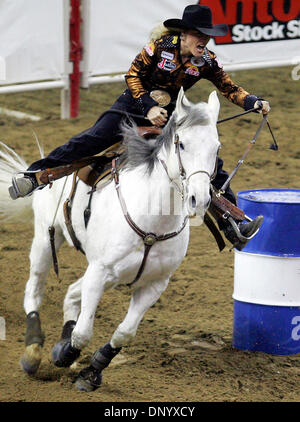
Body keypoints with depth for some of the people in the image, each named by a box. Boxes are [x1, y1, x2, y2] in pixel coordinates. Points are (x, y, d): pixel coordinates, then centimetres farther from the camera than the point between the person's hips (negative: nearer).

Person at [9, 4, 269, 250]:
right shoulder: (161, 46, -18)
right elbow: (133, 75, -11)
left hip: (170, 115, 3)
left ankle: (232, 226, -2)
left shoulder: (207, 62, -9)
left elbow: (230, 89, -5)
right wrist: (149, 107, -20)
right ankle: (36, 175, -14)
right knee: (95, 138, -21)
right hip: (137, 102, -3)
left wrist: (255, 103, -22)